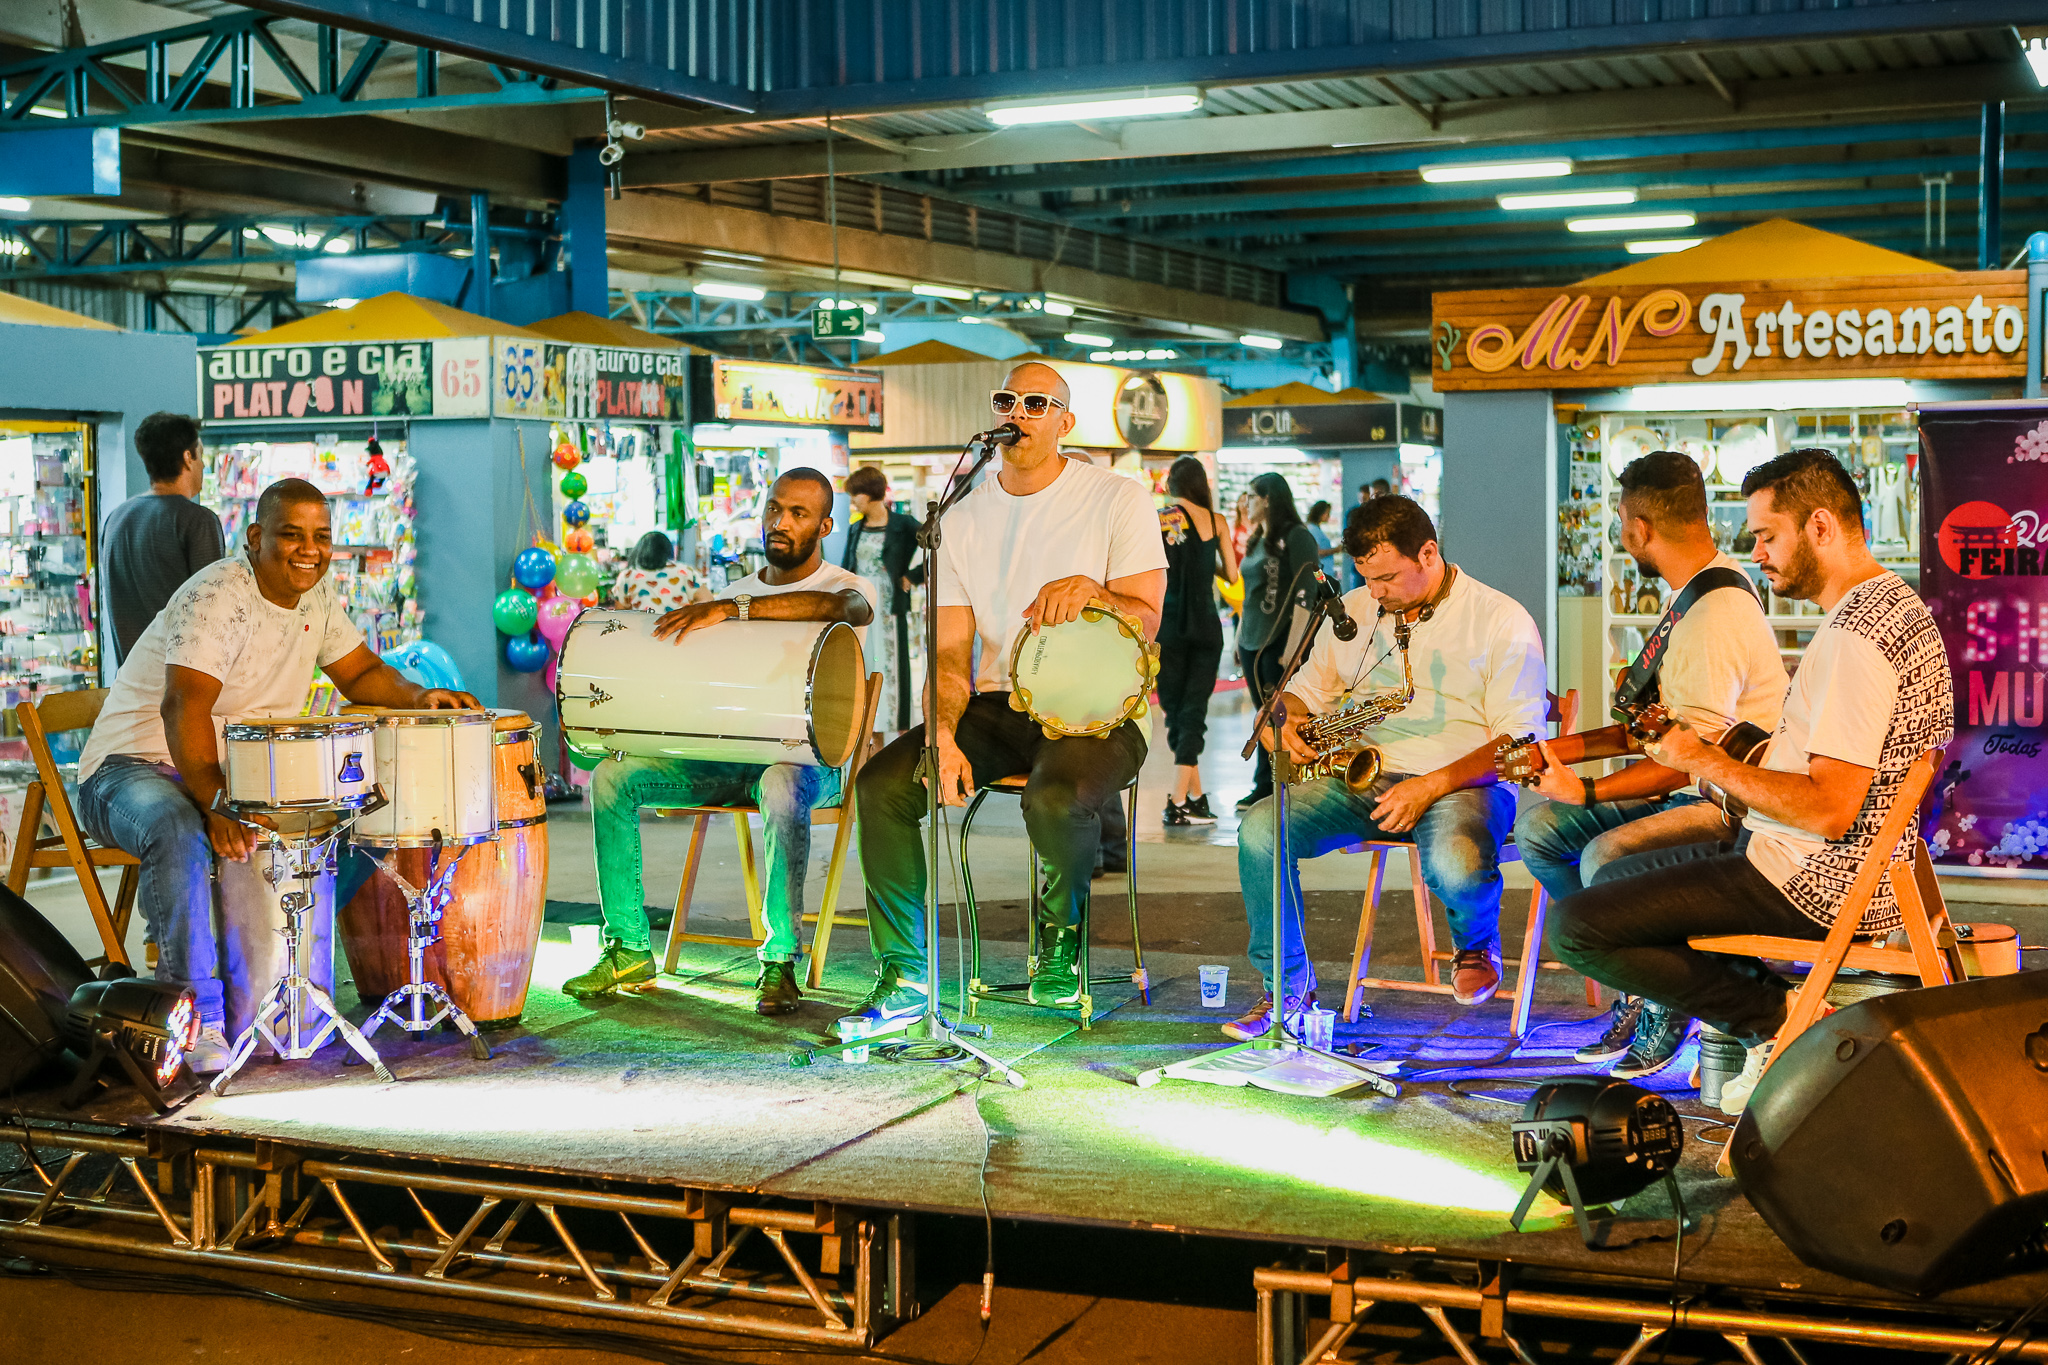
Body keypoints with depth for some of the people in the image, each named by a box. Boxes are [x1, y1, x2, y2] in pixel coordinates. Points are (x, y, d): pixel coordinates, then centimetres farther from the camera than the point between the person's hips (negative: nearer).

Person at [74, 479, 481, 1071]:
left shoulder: (317, 596, 4)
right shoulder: (217, 597, -22)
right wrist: (215, 808, -45)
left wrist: (418, 697, -8)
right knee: (179, 834, -39)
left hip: (239, 772, 8)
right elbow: (185, 709, -33)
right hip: (135, 766, -8)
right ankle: (198, 1019, -29)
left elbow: (362, 673, 14)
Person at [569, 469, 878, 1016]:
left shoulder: (850, 588, -1)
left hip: (807, 758, -5)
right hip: (725, 755, 6)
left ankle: (781, 959, -29)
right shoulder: (733, 592, 18)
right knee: (612, 775, -14)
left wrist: (732, 609, -36)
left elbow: (838, 606, -28)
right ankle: (629, 950, -10)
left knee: (781, 787, -41)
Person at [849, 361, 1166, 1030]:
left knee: (1055, 798, -37)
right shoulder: (964, 519, 10)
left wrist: (1089, 590, -30)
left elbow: (1146, 623, -8)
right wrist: (941, 735, -13)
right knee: (881, 784, -20)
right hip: (995, 705, 4)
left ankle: (1060, 939, -4)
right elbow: (950, 651, 6)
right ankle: (904, 974, -9)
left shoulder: (1117, 500, -2)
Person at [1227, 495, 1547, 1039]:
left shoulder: (1501, 621, -3)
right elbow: (1305, 689, 23)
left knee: (1456, 867, -38)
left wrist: (1434, 785, -20)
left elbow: (1518, 741, -9)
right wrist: (1286, 720, -3)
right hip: (1362, 778, 5)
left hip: (1463, 784, -4)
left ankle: (1476, 946, 2)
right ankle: (1287, 988, -6)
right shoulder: (1353, 612, 14)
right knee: (1258, 830, -22)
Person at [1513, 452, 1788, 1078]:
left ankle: (1670, 1003, -6)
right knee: (1537, 827, -1)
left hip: (1736, 805, -10)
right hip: (1698, 791, 10)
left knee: (1606, 856, -32)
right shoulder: (1702, 592, 10)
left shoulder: (1716, 616, -23)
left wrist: (1589, 792, -24)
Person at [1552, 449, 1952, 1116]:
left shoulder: (1854, 633, -23)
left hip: (1817, 883, -11)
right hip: (1852, 868, 11)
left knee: (1577, 927, -14)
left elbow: (1829, 810, -28)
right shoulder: (1896, 601, 12)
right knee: (1614, 877, 24)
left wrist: (1707, 761, -17)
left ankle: (1778, 1020, -5)